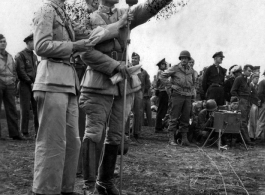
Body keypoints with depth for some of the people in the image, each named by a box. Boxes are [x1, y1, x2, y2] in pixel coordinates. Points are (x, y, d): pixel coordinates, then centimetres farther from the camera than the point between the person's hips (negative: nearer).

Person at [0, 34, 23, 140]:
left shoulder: (9, 56, 18)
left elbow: (14, 70, 24)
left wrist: (13, 80, 9)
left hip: (9, 85, 5)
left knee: (12, 109, 1)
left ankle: (15, 133, 0)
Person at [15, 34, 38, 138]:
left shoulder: (34, 56, 19)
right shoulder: (20, 55, -3)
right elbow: (21, 71, -10)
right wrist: (30, 82, -14)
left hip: (34, 85, 6)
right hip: (25, 85, -6)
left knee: (37, 108, -1)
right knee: (25, 109, -4)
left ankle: (38, 131, 2)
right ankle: (24, 132, 1)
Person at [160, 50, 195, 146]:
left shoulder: (191, 70, 13)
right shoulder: (175, 68, -2)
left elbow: (193, 82, 30)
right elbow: (162, 76, -3)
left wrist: (191, 90, 13)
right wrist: (171, 85, -9)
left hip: (188, 96, 5)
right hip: (177, 95, -5)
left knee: (185, 119, 6)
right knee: (174, 118, -4)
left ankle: (184, 139, 10)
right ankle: (171, 139, -2)